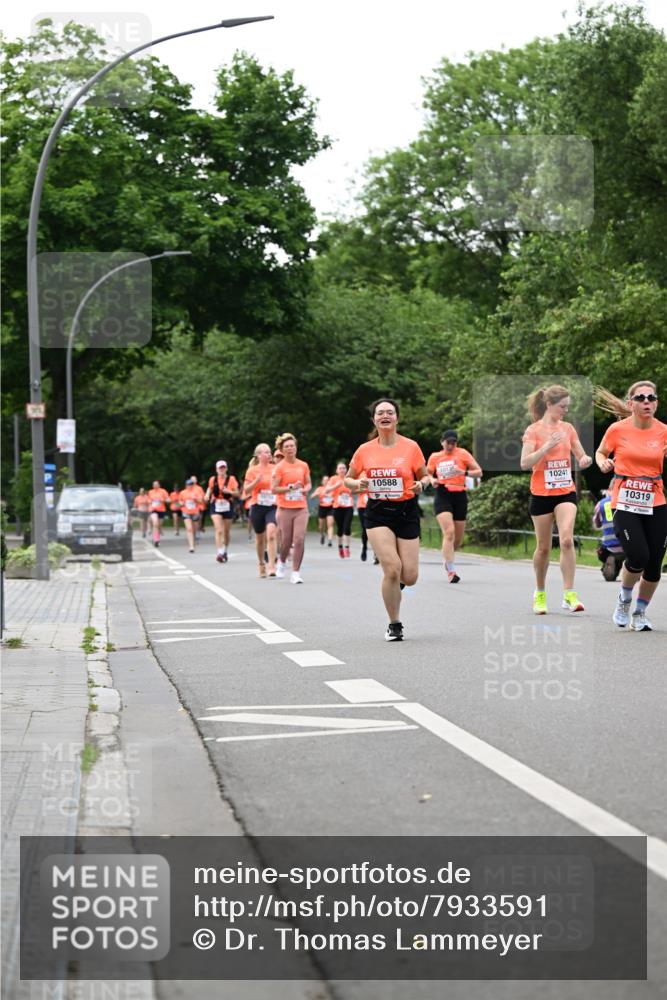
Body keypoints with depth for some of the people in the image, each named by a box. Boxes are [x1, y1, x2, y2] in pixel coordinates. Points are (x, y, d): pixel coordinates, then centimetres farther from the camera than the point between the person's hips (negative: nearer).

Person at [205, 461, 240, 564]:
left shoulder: (231, 479, -1)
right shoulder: (213, 480, 3)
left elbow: (237, 493, -1)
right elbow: (210, 490, 17)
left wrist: (229, 491, -19)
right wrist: (207, 496, -4)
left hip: (227, 507, 1)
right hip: (215, 506, -1)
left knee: (226, 532, 11)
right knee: (219, 530, -17)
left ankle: (225, 551, 32)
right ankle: (219, 553, -24)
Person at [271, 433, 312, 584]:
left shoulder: (303, 465, 8)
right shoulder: (279, 467, -3)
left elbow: (308, 483, 21)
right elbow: (273, 489, -8)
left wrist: (306, 489, -2)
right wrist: (290, 487, -19)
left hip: (301, 508, 2)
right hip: (285, 509, -2)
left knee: (299, 539, -11)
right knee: (286, 540, 3)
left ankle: (295, 572, -5)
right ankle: (282, 562, 36)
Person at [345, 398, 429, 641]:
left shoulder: (411, 447, -2)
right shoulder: (364, 450, 1)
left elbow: (425, 476, 8)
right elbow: (348, 479, 12)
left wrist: (421, 484, -15)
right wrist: (357, 484, -10)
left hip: (406, 512, 0)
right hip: (378, 513, 0)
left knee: (409, 577, -3)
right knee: (392, 569, -16)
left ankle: (395, 581, 38)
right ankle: (394, 625, 2)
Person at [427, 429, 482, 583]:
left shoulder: (462, 454, 3)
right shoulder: (435, 457, 7)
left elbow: (479, 472, 0)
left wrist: (464, 472, -18)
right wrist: (432, 480, -3)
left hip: (460, 496, 1)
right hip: (442, 496, -1)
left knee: (458, 539, 8)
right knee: (449, 532, -21)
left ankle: (447, 558, 41)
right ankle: (451, 571, -21)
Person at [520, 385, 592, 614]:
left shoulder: (568, 428, 6)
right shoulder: (534, 430, -5)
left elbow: (581, 456, 13)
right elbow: (525, 463, -12)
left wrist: (585, 459, -10)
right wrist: (547, 446, -22)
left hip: (566, 492, 2)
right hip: (541, 494, -2)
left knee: (567, 540, -16)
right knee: (543, 547, 7)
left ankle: (569, 594, -16)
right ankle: (540, 593, 26)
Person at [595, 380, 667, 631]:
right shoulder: (618, 429, -3)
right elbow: (600, 452, 14)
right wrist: (603, 463, -8)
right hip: (625, 504, -2)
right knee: (638, 557, -19)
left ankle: (640, 613, 25)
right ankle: (624, 599, 12)